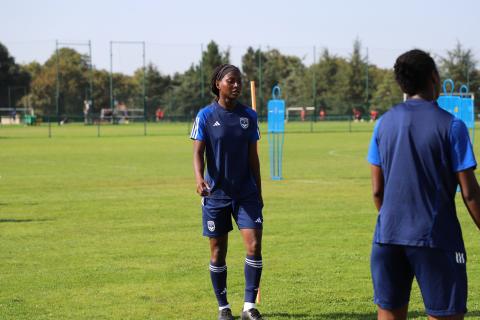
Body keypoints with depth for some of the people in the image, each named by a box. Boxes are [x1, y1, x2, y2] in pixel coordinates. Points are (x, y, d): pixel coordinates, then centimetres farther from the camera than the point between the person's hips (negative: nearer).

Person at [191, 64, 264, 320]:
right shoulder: (205, 116, -5)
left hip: (246, 192, 2)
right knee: (218, 252, 5)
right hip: (216, 193, -2)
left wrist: (258, 193, 11)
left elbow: (253, 156, 9)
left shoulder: (248, 116, 4)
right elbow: (198, 152, -8)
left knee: (254, 245, -9)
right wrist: (199, 178, -28)